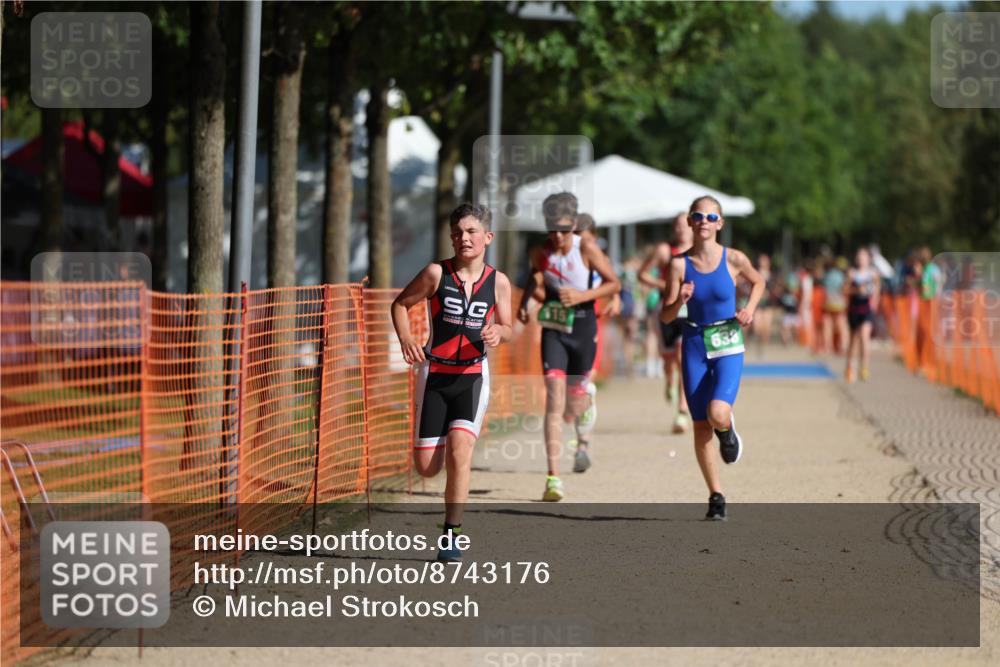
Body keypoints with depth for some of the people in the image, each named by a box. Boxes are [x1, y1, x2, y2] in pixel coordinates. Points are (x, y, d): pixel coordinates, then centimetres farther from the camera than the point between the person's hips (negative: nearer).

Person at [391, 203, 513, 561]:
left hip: (472, 376, 0)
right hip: (434, 373, 0)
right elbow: (400, 303, 5)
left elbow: (507, 328, 11)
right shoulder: (436, 273, -6)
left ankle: (451, 535, -9)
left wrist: (498, 332, -13)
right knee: (426, 467, -1)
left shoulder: (498, 282, -1)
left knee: (460, 453, -19)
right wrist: (405, 337, -13)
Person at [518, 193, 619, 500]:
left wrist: (582, 296, -19)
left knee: (575, 401, 12)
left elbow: (614, 283, -7)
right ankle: (553, 478, -18)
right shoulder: (540, 253, -5)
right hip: (553, 330, 0)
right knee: (554, 398, -15)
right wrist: (524, 301, -8)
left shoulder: (586, 248, -11)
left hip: (583, 328, 0)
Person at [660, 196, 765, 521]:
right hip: (695, 344, 2)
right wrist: (680, 301, -23)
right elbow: (665, 316, -3)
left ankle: (727, 430, 16)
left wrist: (750, 308, -1)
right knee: (700, 426, 3)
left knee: (717, 414, -23)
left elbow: (758, 282, 16)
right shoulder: (680, 264, -4)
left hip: (728, 345, -2)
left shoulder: (733, 259, -6)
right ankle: (716, 497, 15)